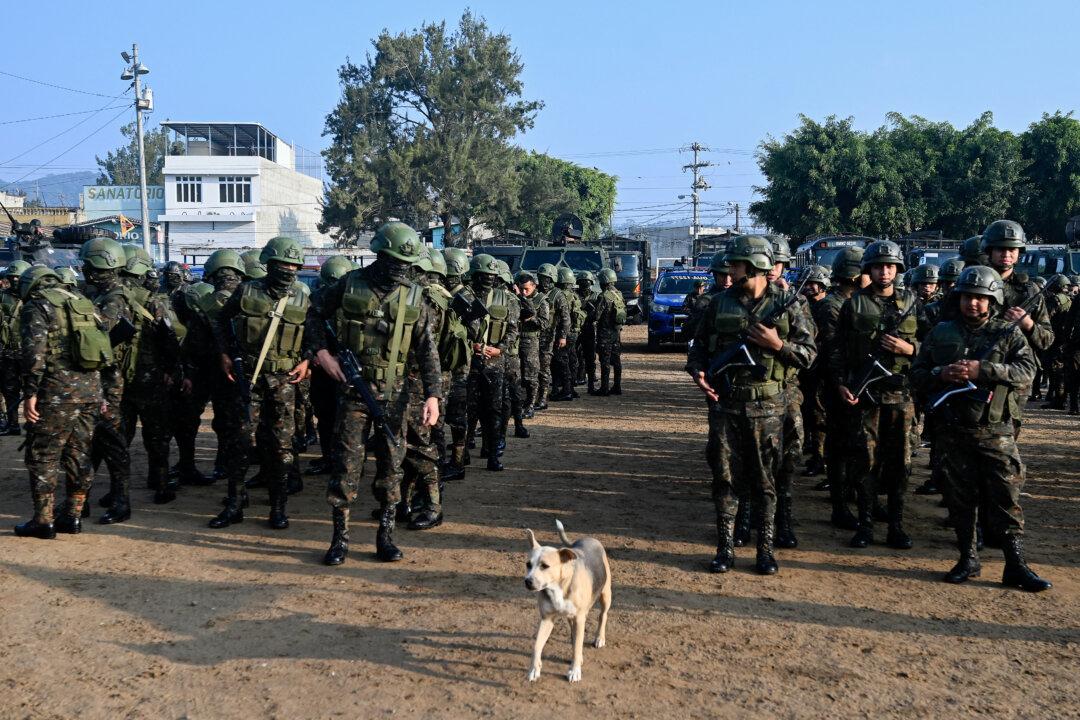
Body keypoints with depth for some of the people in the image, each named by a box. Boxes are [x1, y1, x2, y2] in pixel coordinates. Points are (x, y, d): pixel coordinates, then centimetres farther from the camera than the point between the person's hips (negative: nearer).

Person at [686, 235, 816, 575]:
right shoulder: (720, 303, 5)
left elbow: (809, 353, 2)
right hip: (724, 403, 2)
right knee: (724, 477, 5)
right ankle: (725, 547, 16)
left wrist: (778, 345, -15)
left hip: (766, 406, -2)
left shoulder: (786, 305, 0)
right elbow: (699, 345, 12)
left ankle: (765, 549, 18)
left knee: (764, 480, 7)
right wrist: (697, 371, -6)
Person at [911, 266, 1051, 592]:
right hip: (954, 431, 2)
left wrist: (982, 370, -22)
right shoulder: (941, 333, 9)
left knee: (1006, 500, -1)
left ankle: (1016, 565, 6)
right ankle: (968, 560, 22)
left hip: (995, 433, -2)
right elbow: (917, 373, 9)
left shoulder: (1008, 333, 2)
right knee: (961, 498, 10)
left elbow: (1026, 371, -11)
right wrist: (942, 374, -12)